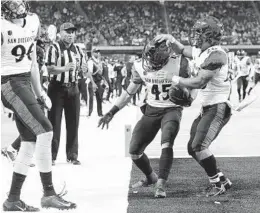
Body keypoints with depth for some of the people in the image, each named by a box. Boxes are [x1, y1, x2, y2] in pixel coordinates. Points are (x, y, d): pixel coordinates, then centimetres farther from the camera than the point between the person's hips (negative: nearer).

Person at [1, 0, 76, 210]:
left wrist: (39, 92, 20)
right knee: (45, 130, -17)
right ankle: (49, 193, -11)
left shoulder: (32, 22, 12)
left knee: (30, 142, 6)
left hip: (26, 83, 8)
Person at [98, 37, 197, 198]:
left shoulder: (179, 64, -18)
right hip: (151, 110, 4)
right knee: (134, 151, 3)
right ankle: (151, 177, 29)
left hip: (172, 109, -4)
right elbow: (130, 92, 8)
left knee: (167, 144, -28)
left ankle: (161, 185, -20)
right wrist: (111, 113, 8)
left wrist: (188, 98, -27)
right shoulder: (140, 66, -7)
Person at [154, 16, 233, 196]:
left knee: (199, 146, -17)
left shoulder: (216, 55, -20)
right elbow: (182, 50, 27)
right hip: (207, 108, 10)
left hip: (218, 108, -10)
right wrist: (171, 40, 6)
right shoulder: (200, 52, 9)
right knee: (193, 148, 11)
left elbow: (199, 82, -24)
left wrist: (177, 81, -9)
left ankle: (218, 183, -2)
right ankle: (222, 180, 19)